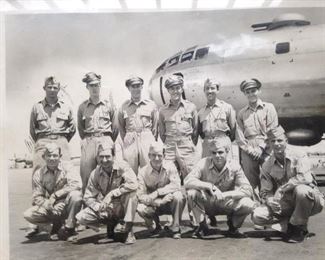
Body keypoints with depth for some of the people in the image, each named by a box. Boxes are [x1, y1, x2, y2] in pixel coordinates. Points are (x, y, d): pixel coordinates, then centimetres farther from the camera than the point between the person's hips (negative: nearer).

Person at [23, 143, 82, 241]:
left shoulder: (66, 167, -8)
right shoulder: (39, 174, 0)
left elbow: (76, 184, -23)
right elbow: (37, 197, -2)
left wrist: (55, 195, -24)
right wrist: (49, 205, -22)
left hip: (67, 206, -2)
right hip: (50, 208, 3)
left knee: (75, 195, -34)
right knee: (28, 215, -21)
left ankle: (69, 227, -13)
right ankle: (57, 223, 4)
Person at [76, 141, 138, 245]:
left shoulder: (122, 166, -17)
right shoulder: (95, 174, -7)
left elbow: (133, 184, -33)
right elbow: (88, 197, -2)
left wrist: (112, 194, -30)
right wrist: (98, 206, -23)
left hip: (122, 206, -3)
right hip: (107, 209, 3)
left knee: (131, 191, -34)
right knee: (81, 217, -17)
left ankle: (128, 229, -18)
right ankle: (111, 225, 5)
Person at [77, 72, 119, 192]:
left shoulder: (109, 105, 8)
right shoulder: (82, 106, 11)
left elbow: (115, 127, 10)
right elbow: (80, 127, 16)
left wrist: (109, 142, 9)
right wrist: (86, 140, 12)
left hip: (105, 140, -1)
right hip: (88, 142, 1)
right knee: (86, 176, -2)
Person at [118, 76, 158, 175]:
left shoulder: (151, 105, 7)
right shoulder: (124, 106, 9)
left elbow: (155, 126, 7)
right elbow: (121, 127, 14)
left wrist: (153, 143, 3)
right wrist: (125, 140, 7)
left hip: (147, 140, -1)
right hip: (130, 141, 1)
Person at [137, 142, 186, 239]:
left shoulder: (170, 166, -10)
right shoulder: (143, 172, -11)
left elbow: (176, 185, -22)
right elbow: (141, 196, -17)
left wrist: (157, 192, -32)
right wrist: (160, 202, -32)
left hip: (170, 204, -1)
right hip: (154, 205, 1)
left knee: (178, 196, -32)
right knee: (140, 208, -29)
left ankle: (175, 229, -10)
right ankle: (156, 225, 6)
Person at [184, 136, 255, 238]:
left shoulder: (234, 166, -15)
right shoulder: (204, 163, -16)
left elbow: (248, 190, -21)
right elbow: (187, 181, -27)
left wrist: (224, 195, -32)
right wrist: (210, 186, -37)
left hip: (226, 205, 0)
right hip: (207, 204, 0)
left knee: (248, 204, -27)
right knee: (192, 193, -30)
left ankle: (233, 227, 7)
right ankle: (202, 226, -4)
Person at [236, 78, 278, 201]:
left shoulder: (269, 107, 9)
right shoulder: (241, 113, 16)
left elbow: (272, 130, 0)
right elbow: (239, 135, 8)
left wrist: (261, 147, -9)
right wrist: (249, 149, -6)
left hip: (265, 149, -2)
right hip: (248, 151, 2)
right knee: (251, 181, 1)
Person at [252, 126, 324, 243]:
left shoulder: (298, 155, -13)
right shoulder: (267, 166, 0)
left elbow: (306, 178, -30)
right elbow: (265, 191, 1)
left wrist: (281, 189, -28)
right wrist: (270, 200, -23)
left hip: (310, 200, -3)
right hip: (286, 203, 4)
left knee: (301, 190, -39)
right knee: (257, 216, -17)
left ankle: (300, 229, -14)